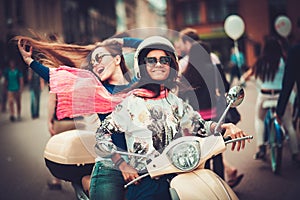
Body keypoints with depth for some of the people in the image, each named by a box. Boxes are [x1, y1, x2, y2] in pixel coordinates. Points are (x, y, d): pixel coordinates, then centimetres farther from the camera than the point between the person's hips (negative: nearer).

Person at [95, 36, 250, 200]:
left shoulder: (176, 103, 15)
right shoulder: (132, 103, -1)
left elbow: (199, 124, 12)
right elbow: (102, 134, -1)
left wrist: (225, 127, -7)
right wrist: (123, 166, -10)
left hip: (176, 178, 5)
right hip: (145, 183, -5)